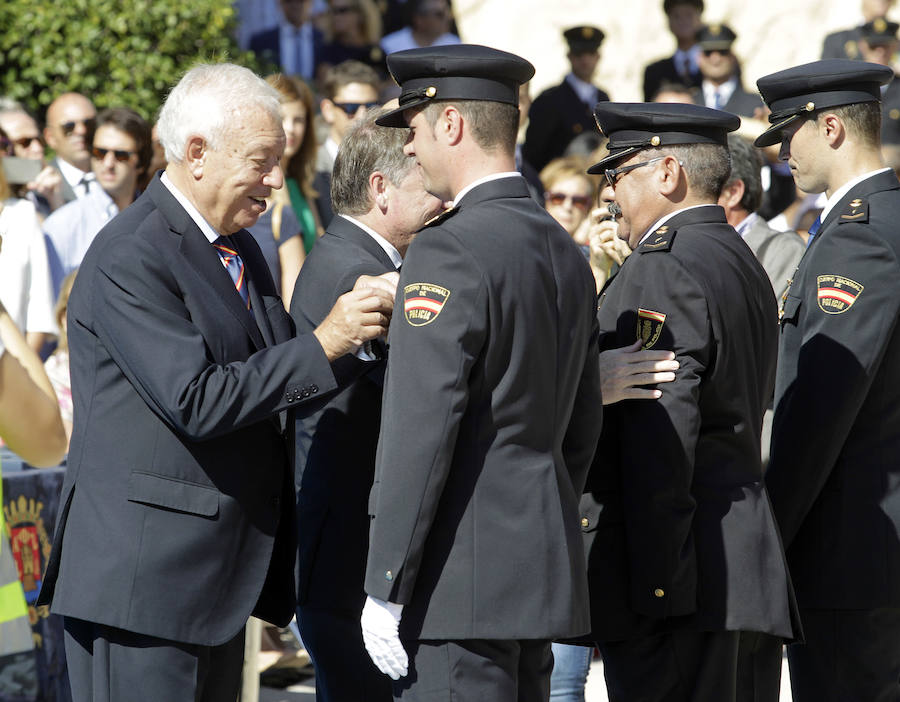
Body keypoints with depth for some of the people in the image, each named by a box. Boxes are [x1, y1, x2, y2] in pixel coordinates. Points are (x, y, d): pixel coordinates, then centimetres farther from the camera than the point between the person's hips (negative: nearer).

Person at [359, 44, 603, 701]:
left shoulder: (449, 251, -14)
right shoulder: (565, 251, 14)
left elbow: (421, 430, -17)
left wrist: (387, 590, -14)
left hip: (461, 580, -9)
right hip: (544, 570, 9)